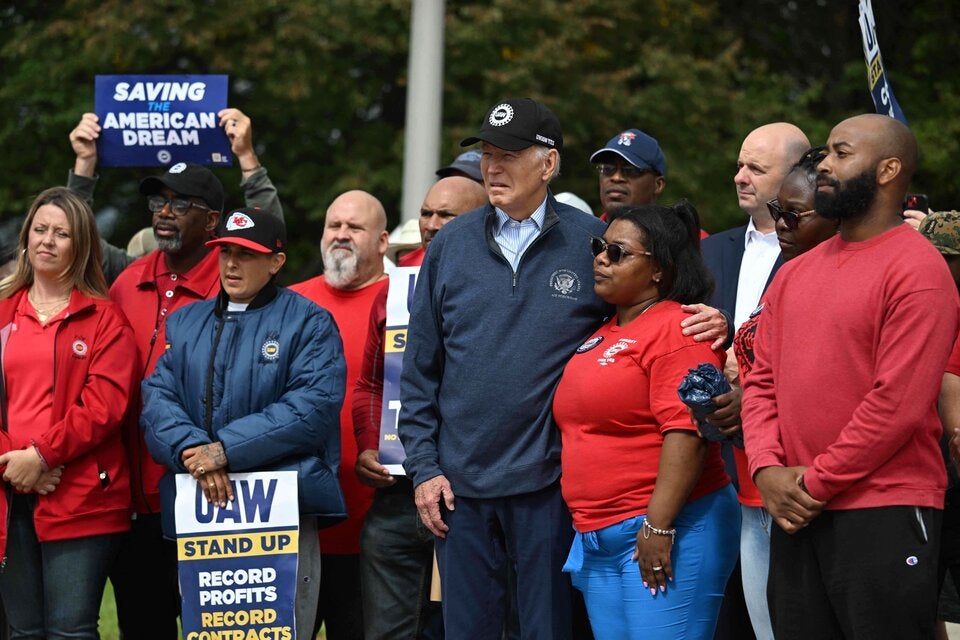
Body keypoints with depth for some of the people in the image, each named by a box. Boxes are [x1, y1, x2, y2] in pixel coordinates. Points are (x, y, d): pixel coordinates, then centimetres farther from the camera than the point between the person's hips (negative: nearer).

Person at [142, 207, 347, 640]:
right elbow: (158, 398, 7)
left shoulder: (309, 323, 3)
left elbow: (313, 406, -11)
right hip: (197, 510, 4)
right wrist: (191, 449, -15)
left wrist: (226, 450, -16)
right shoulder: (185, 323, 18)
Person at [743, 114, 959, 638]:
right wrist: (768, 469, -3)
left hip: (884, 515, -7)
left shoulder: (916, 269, -9)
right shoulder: (795, 274, 15)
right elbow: (762, 380, 14)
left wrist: (816, 483, -13)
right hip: (795, 516, 7)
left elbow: (898, 402, -16)